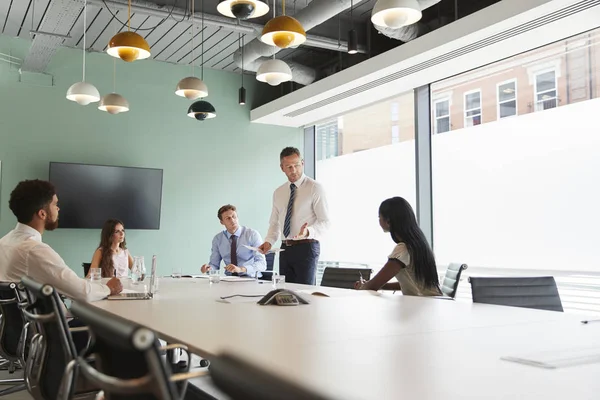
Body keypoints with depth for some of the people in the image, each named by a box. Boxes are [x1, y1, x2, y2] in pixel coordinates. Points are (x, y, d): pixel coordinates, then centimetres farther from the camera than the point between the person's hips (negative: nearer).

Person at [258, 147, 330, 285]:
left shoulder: (315, 188, -5)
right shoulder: (278, 193, 13)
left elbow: (325, 221, -8)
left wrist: (309, 231, -26)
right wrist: (269, 241, 0)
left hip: (306, 247, -5)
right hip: (285, 249, 5)